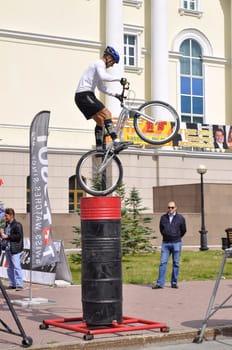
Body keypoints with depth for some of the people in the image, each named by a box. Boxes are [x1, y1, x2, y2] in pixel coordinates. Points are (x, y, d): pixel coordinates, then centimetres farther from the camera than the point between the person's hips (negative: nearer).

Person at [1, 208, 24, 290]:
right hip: (7, 249, 9)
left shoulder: (17, 225, -9)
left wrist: (7, 236, -17)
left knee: (16, 267, -9)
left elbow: (18, 236, -19)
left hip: (14, 249, -9)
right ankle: (12, 284, 18)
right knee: (9, 267, 11)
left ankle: (19, 285, -6)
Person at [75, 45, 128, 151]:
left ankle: (99, 149, 10)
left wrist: (115, 94, 21)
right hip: (85, 94, -10)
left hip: (81, 97, 10)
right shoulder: (100, 63, -4)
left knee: (101, 120, 11)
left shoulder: (98, 65, 28)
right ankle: (116, 143, -29)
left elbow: (101, 87, 29)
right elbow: (103, 77, -27)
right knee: (106, 114, -19)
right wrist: (119, 79, -22)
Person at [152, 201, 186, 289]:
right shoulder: (163, 217, 5)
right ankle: (160, 283, -1)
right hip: (165, 243, 1)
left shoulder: (180, 218, -1)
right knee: (163, 263, -2)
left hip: (176, 243, -1)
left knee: (176, 263, 4)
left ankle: (174, 283, 13)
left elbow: (183, 230, 11)